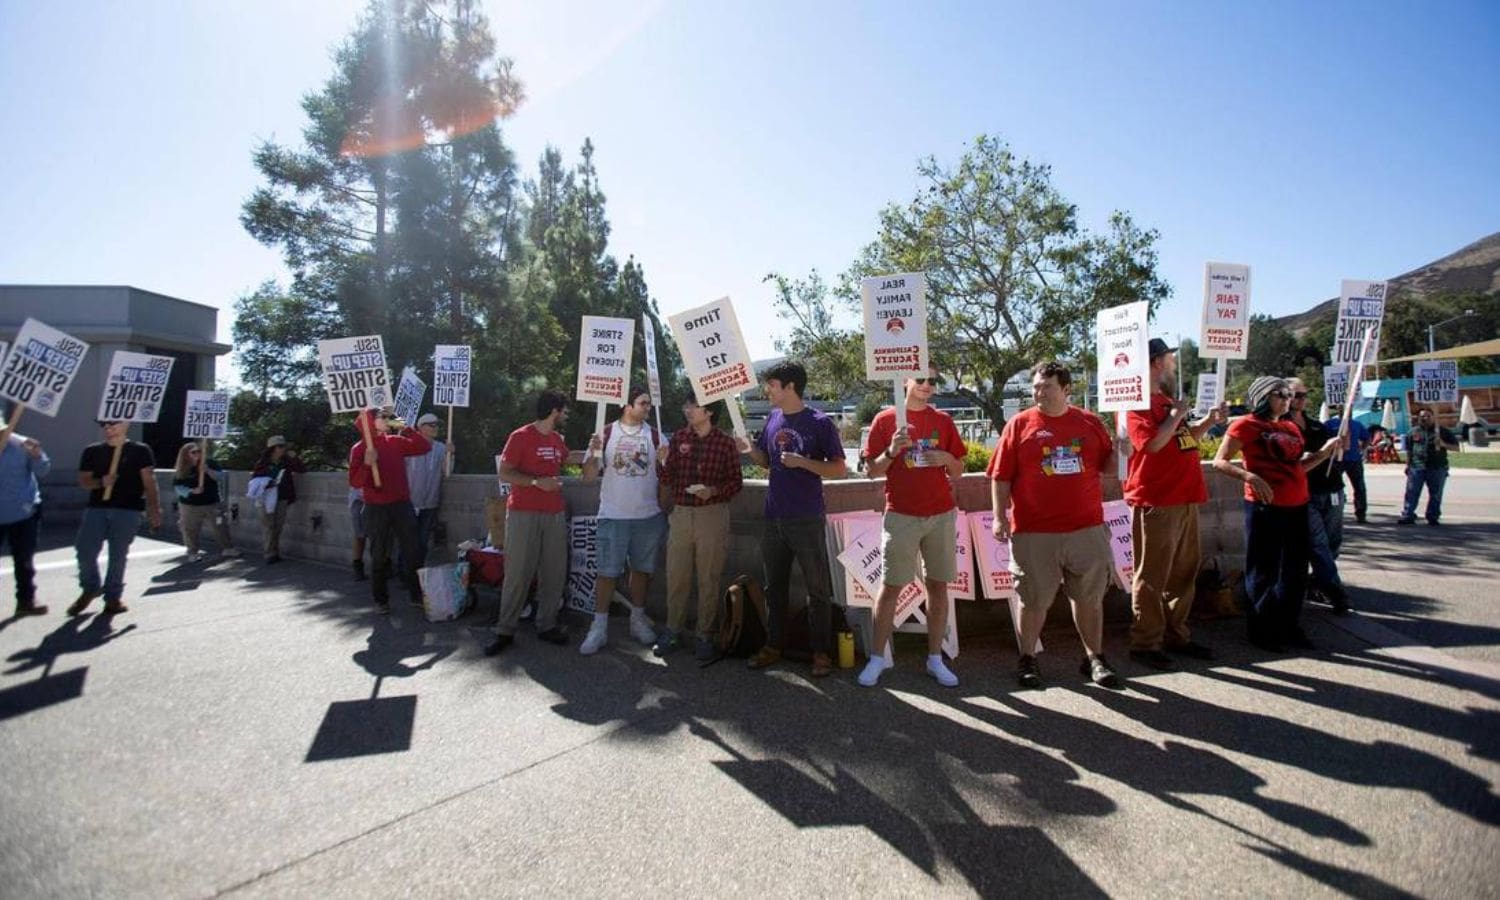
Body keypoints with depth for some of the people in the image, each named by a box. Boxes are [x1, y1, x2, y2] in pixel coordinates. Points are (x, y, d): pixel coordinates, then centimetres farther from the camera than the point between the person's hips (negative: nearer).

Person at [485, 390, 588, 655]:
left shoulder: (557, 438, 12)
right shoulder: (520, 436, -8)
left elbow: (567, 457, 34)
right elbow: (505, 474, -11)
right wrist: (537, 481, -20)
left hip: (555, 514, 7)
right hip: (524, 514, -6)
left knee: (554, 572, 6)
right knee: (518, 573, -4)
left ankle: (547, 625, 17)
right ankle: (505, 630, 6)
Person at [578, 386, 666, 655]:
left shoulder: (655, 436, 1)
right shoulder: (606, 434, -1)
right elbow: (588, 476, -1)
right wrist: (595, 454, -18)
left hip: (648, 515, 2)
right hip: (613, 515, -1)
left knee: (642, 569, 12)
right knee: (607, 571, 0)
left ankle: (638, 620, 27)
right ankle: (599, 627, 10)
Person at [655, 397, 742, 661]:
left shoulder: (725, 443, -3)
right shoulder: (678, 438, 5)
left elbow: (736, 481, 0)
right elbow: (667, 480, 7)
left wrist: (713, 491, -17)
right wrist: (664, 462, -13)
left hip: (712, 515, -2)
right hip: (680, 513, 3)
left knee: (708, 578, 6)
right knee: (676, 576, 8)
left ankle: (705, 635, 19)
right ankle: (673, 630, 23)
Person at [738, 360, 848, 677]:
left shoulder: (819, 423, -9)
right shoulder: (773, 419, 8)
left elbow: (840, 469, -9)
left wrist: (802, 462, -21)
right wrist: (750, 450, -4)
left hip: (807, 520, -6)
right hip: (773, 518, 6)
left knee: (817, 589, 4)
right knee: (775, 586, 14)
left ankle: (821, 652, 15)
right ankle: (773, 645, 27)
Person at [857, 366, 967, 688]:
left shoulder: (943, 421, 9)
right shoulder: (885, 419, 2)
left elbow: (958, 472, 11)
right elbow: (871, 471, 1)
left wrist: (947, 459, -10)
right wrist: (891, 451, -16)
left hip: (941, 516, 3)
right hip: (901, 516, -3)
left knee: (938, 586, 7)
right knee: (890, 587, 0)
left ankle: (935, 659, 17)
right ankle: (877, 658, 10)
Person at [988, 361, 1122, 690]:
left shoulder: (1090, 422, 7)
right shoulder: (1019, 424, -1)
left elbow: (1107, 465, 16)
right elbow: (1001, 477, -3)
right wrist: (1000, 516, -10)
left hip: (1086, 528, 3)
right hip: (1034, 530, -2)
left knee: (1090, 596, 13)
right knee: (1034, 599, 7)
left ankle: (1094, 658, 29)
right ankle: (1027, 660, 23)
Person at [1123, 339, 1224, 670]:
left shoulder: (1167, 400, 19)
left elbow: (1185, 440, 30)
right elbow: (1152, 443, -23)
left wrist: (1209, 421, 16)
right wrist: (1176, 415, -12)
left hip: (1185, 499, 10)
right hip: (1156, 503, -10)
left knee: (1184, 572, 15)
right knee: (1152, 577, -3)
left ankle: (1176, 635, 26)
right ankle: (1145, 643, 5)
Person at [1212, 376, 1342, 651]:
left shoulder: (1291, 428, 15)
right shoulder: (1245, 425, -6)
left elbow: (1298, 466, 20)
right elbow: (1220, 462, -12)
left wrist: (1324, 451, 7)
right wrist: (1249, 476, -26)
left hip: (1297, 507, 7)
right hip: (1265, 507, -7)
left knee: (1295, 570, 14)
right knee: (1264, 571, 2)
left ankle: (1289, 626, 27)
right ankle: (1260, 630, 14)